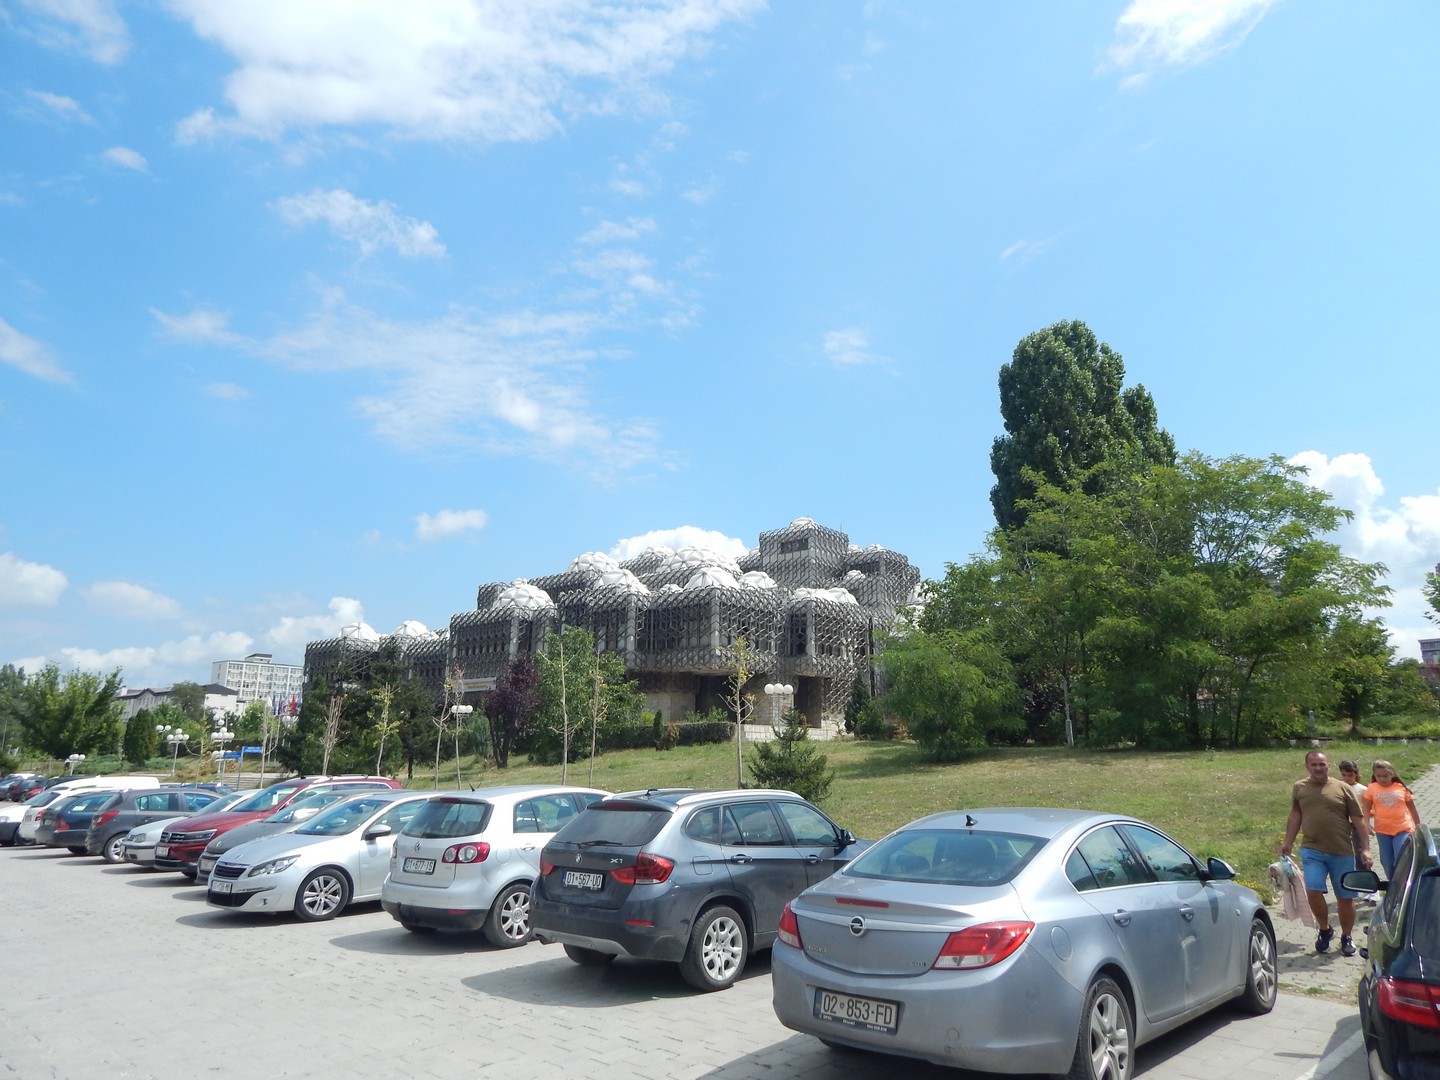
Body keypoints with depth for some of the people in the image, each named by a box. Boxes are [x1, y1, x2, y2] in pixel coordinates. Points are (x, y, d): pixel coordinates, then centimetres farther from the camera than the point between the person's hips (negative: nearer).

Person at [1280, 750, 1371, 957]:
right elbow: (1295, 816, 13)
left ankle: (1346, 937, 28)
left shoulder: (1343, 788, 2)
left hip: (1343, 852, 0)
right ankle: (1325, 929, 14)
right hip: (1312, 850, 0)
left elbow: (1358, 820, 4)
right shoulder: (1299, 788, 6)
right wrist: (1288, 843, 10)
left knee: (1345, 898, 7)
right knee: (1313, 891, -12)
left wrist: (1365, 849, -2)